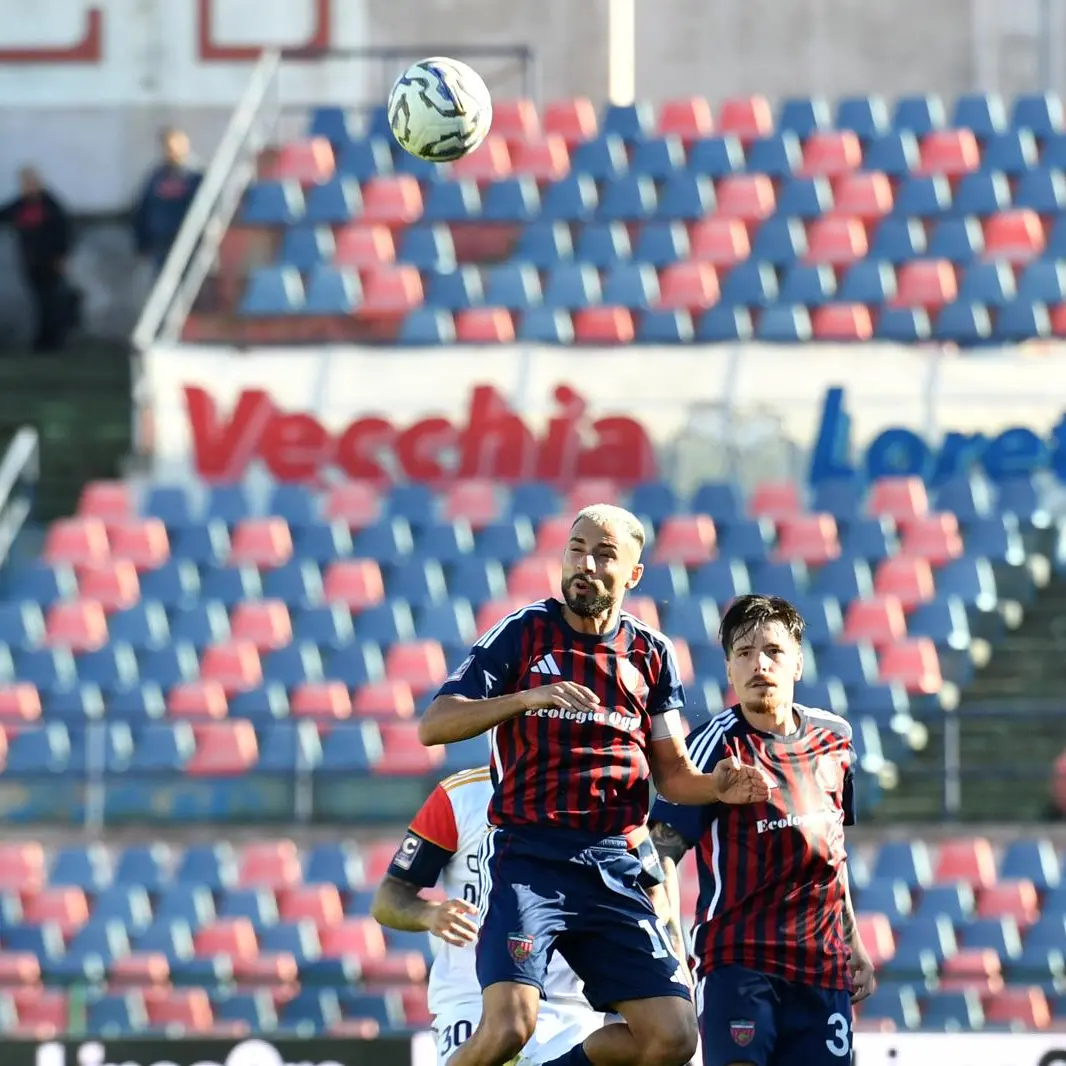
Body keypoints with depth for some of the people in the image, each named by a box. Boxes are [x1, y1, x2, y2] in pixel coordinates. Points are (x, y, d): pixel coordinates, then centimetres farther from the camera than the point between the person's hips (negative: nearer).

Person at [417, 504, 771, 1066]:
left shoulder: (651, 654, 12)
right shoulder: (523, 633, 1)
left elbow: (672, 773, 16)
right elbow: (433, 725, -7)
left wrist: (718, 786, -6)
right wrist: (526, 698, -22)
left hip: (615, 866, 4)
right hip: (528, 856, -4)